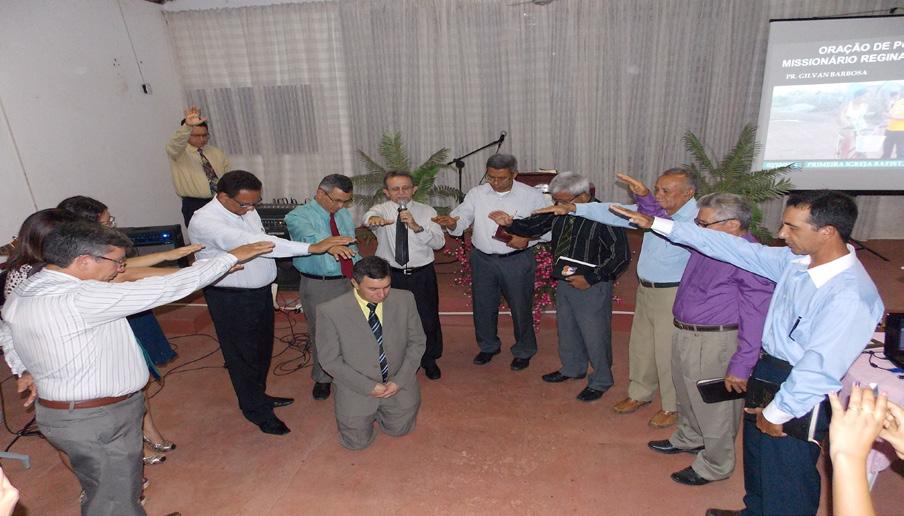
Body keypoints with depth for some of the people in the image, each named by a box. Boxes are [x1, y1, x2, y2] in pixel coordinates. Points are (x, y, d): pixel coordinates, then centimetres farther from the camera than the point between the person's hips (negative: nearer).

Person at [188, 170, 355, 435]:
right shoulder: (205, 222, -27)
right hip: (232, 299, -8)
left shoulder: (246, 210, -2)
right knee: (243, 355, 9)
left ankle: (258, 395, 45)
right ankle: (257, 411, 28)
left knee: (263, 349, 22)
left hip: (261, 291, 8)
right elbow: (253, 242, -40)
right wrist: (313, 247, -46)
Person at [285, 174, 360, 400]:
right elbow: (308, 236, -38)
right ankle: (322, 378, 32)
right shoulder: (298, 216, -14)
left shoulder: (344, 215, 8)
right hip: (318, 286, -5)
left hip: (350, 280, 5)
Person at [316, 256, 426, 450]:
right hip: (357, 388, -2)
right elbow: (330, 360, -13)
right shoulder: (330, 311, -22)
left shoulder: (405, 299, -14)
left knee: (398, 429, 12)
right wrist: (369, 387, -16)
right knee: (358, 442, 4)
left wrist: (399, 381, -12)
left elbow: (417, 342, -3)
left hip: (399, 384, 2)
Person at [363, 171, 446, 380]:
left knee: (428, 318, 11)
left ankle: (429, 360, 36)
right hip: (390, 275, 0)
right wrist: (373, 219, -55)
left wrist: (417, 227, -26)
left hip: (422, 275, 0)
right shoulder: (381, 209, -4)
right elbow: (369, 216, -30)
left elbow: (439, 242, -11)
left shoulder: (427, 211, -1)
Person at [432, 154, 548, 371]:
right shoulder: (477, 194, -1)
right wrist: (450, 222, -29)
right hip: (483, 259, 3)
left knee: (520, 307, 9)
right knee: (483, 306, 15)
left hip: (517, 261, -3)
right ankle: (488, 346, 39)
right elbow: (461, 220, -6)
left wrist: (527, 239, -21)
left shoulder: (532, 196, -7)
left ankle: (524, 351, 32)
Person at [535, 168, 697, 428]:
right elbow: (615, 212, 1)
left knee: (669, 352, 6)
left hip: (673, 293, -7)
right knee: (640, 345, 19)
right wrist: (573, 208, -6)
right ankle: (640, 393, 41)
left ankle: (672, 406, 28)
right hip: (646, 289, 7)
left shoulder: (696, 219, -17)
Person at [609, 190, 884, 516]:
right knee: (757, 454, 27)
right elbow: (736, 248, -3)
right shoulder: (796, 260, -7)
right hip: (766, 370, 8)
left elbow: (821, 368, -27)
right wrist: (657, 224, -3)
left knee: (788, 476, 12)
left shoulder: (851, 296, -29)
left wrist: (777, 413, -15)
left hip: (800, 391, -8)